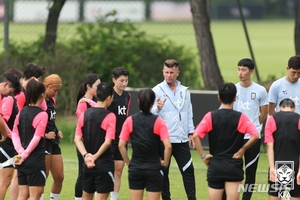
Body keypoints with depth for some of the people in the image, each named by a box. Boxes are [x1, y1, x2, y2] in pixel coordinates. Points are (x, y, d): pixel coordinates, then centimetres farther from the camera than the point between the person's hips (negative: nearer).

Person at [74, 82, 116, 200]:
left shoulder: (84, 114, 4)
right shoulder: (109, 116, -12)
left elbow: (77, 139, -1)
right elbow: (107, 142, -19)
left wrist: (86, 155, -10)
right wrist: (95, 157, -10)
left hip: (87, 164, 5)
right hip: (104, 164, -5)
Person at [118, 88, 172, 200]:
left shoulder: (130, 121, -1)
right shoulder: (158, 121, -7)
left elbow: (121, 145, -3)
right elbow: (168, 146, -14)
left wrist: (128, 162, 8)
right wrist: (165, 163, 1)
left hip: (135, 169, 2)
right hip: (154, 169, -2)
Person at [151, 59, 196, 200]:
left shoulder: (184, 91, 10)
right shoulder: (157, 90, -4)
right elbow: (150, 114, -11)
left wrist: (191, 133, 12)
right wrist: (157, 108, -32)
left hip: (182, 139, 4)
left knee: (188, 170, 1)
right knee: (163, 172, 4)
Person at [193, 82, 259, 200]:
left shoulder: (210, 116, -2)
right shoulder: (241, 117, -4)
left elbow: (195, 136, -10)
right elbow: (255, 135, -12)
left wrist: (203, 155, -3)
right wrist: (242, 150, -2)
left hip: (215, 166, 1)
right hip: (234, 167, -1)